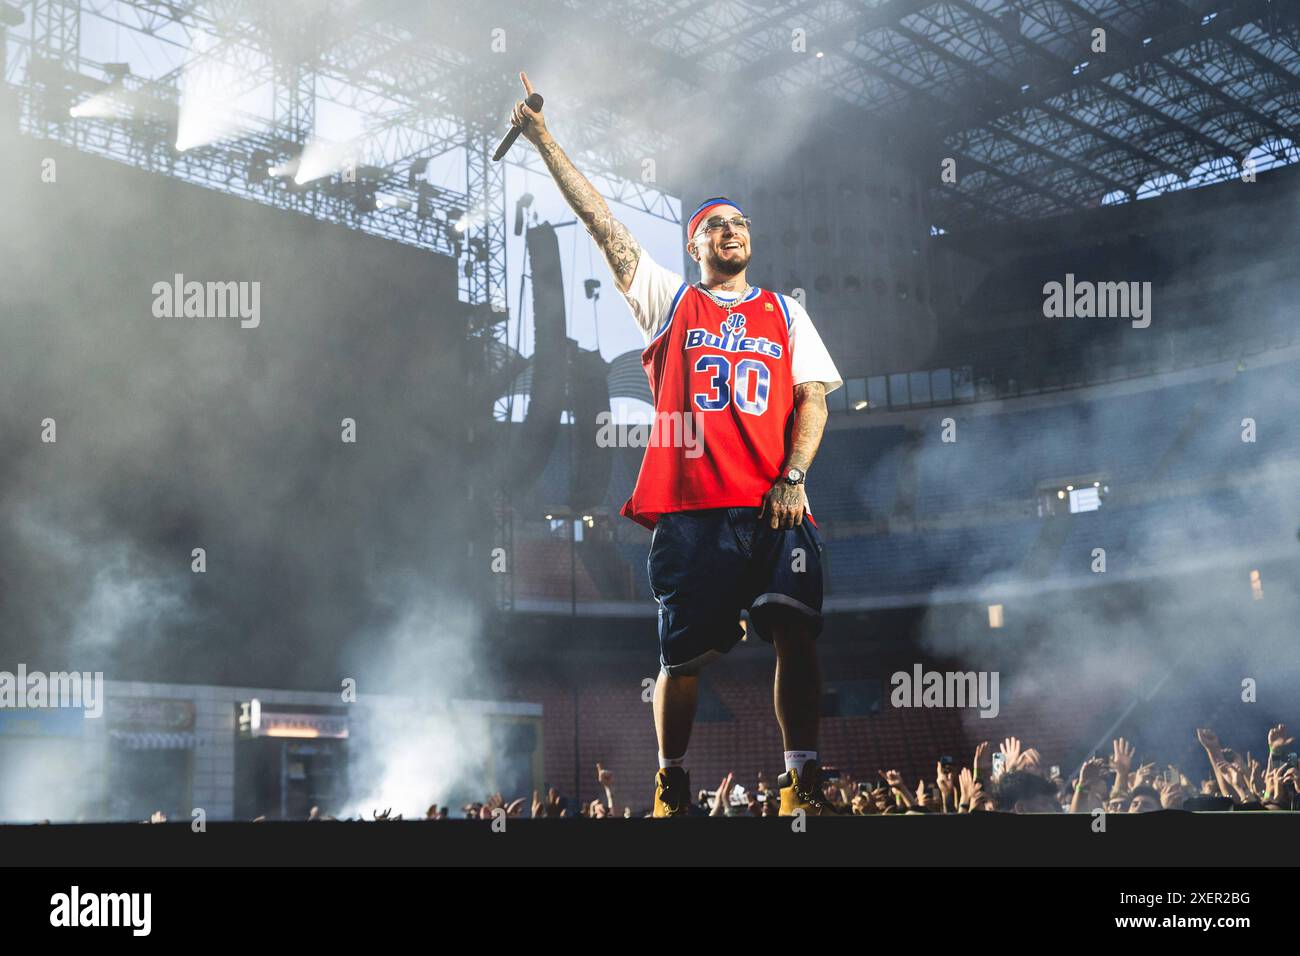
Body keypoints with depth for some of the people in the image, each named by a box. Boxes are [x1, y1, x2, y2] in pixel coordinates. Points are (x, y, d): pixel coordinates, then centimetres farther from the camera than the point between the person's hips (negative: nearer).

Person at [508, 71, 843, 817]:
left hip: (774, 505, 1)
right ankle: (672, 785, 19)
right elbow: (600, 220, 10)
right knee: (684, 655, 1)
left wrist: (793, 477, -5)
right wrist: (544, 139, 6)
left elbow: (813, 399, 11)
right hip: (689, 504, -1)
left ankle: (804, 782, -5)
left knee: (796, 634, -13)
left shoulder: (785, 313, 19)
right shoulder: (669, 299, 14)